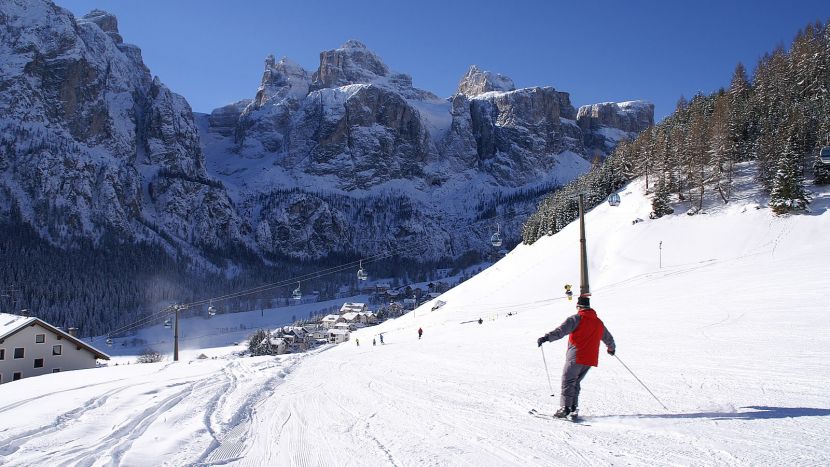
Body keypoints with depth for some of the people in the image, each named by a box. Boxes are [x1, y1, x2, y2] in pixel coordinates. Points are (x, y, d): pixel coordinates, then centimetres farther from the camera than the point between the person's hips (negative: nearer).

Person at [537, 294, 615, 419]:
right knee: (575, 382, 17)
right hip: (590, 359, 6)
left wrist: (547, 337, -29)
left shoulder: (577, 318, -6)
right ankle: (573, 409, 13)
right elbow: (608, 338, 30)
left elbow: (562, 330, -21)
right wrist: (611, 348, 51)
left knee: (567, 382, 1)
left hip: (576, 357, -6)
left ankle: (565, 408, -6)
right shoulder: (599, 322, 15)